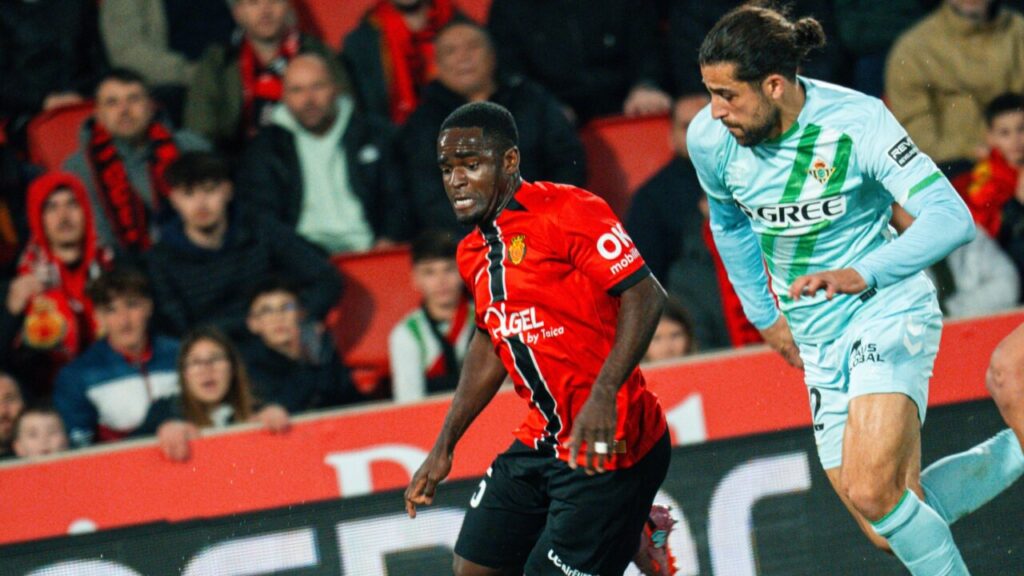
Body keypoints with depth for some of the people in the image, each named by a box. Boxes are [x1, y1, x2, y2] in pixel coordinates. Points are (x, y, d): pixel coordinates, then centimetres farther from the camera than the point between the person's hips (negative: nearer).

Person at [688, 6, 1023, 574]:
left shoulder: (856, 121, -21)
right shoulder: (709, 139, -6)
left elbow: (951, 217, -28)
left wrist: (862, 275, -42)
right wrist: (766, 315, 23)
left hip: (888, 317, -6)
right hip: (819, 345, 6)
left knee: (874, 493, -27)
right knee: (893, 531, 3)